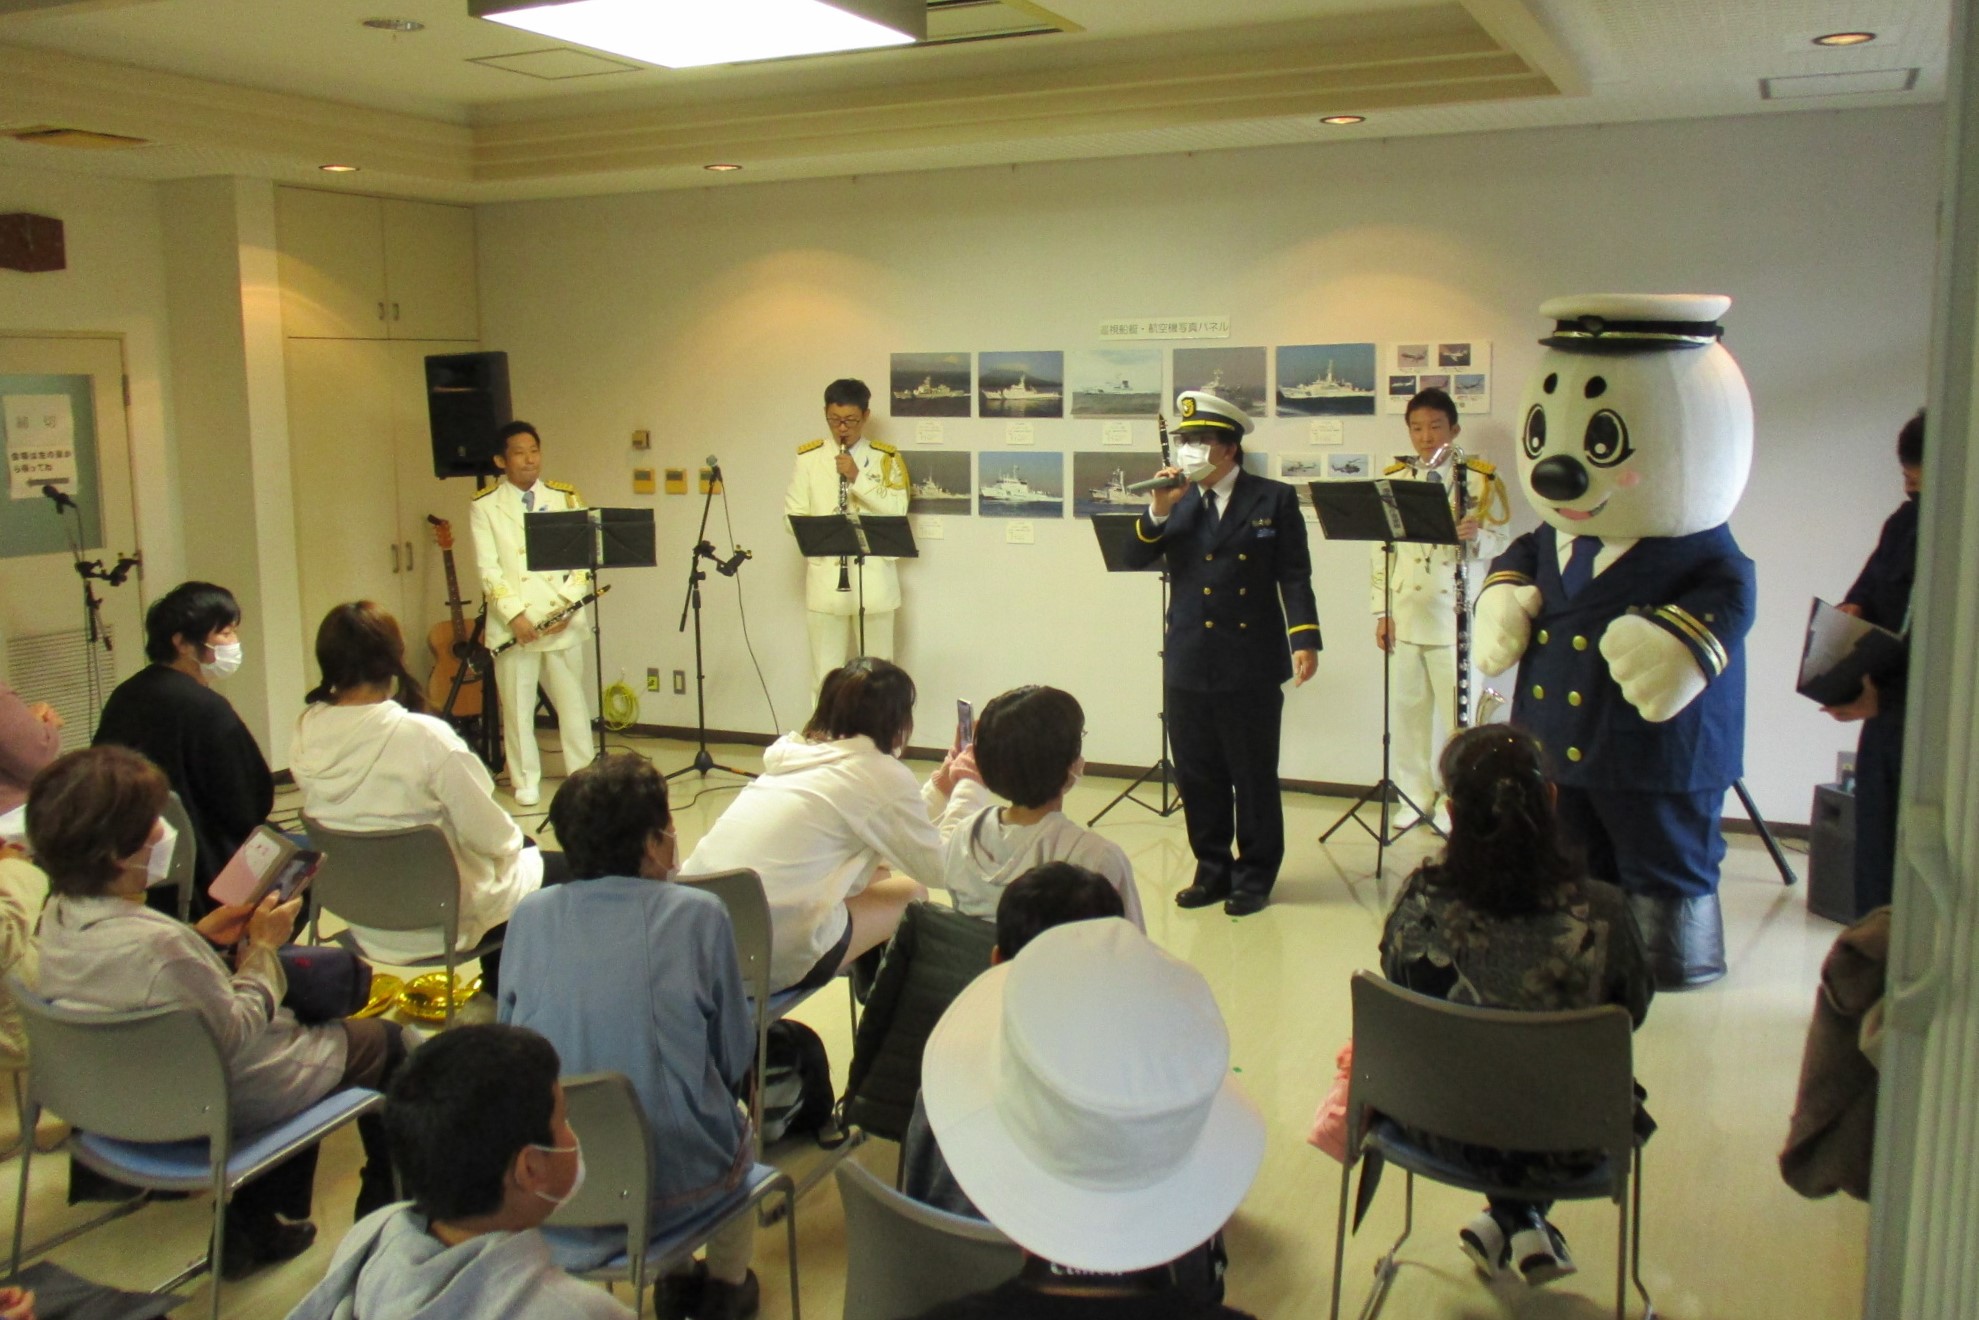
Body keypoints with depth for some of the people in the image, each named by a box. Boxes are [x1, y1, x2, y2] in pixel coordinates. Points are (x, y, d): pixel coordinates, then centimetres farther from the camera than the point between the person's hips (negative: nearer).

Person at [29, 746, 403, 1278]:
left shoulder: (58, 918, -11)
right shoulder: (157, 943, -38)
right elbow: (237, 1032, -25)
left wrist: (205, 933, 0)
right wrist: (263, 946, -13)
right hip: (210, 1106, -8)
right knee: (380, 1040, 12)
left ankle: (264, 1223, 33)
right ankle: (387, 1208, 35)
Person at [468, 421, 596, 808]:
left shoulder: (566, 498, 7)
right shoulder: (484, 506, 2)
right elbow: (488, 568, -4)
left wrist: (567, 606, -10)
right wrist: (514, 614, -14)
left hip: (562, 621, 1)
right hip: (512, 624, -1)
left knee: (572, 700, 7)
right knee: (517, 704, 5)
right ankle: (525, 781, 17)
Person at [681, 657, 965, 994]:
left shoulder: (794, 752, 16)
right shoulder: (884, 774, -4)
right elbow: (939, 867, 4)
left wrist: (938, 790, 31)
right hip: (770, 957, -8)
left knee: (875, 873, 26)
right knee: (910, 894, 16)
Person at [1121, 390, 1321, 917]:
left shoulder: (1275, 499, 0)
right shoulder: (1177, 502, 10)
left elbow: (1295, 576, -5)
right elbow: (1137, 557, 2)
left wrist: (1304, 639, -15)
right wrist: (1159, 510, -13)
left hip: (1252, 665, -4)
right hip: (1188, 664, 4)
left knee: (1254, 777, 5)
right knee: (1197, 776, 11)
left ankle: (1254, 877, 18)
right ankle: (1212, 871, 25)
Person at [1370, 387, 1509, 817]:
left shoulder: (1480, 478, -1)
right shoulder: (1394, 479, 8)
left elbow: (1500, 541, -3)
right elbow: (1380, 549, 8)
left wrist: (1476, 536, -27)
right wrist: (1382, 611, 3)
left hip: (1457, 615, -3)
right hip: (1406, 615, 3)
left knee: (1459, 712, 0)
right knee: (1409, 709, 9)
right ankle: (1415, 795, 21)